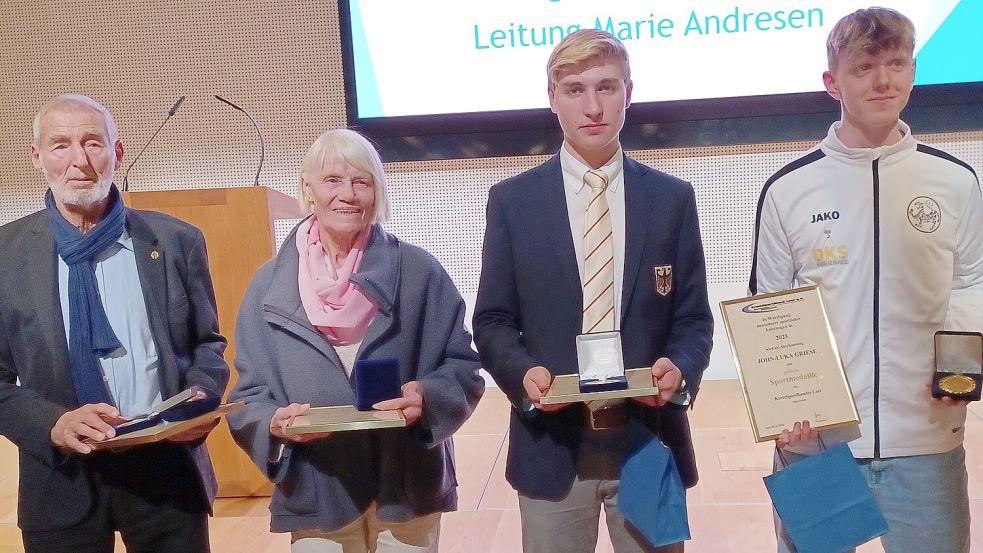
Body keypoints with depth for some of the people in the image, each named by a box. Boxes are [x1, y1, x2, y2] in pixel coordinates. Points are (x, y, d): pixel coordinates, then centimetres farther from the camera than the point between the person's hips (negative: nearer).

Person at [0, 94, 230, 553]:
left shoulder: (176, 240, 0)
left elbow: (208, 343, 8)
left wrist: (199, 398, -11)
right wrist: (53, 423, -16)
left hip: (168, 470, 0)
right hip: (61, 479, 0)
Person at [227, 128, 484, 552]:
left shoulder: (418, 272, -3)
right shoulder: (270, 284, 1)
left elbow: (463, 367, -1)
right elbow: (249, 395, 2)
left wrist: (427, 398, -21)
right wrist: (275, 423, -19)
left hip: (408, 490, 0)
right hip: (317, 498, 1)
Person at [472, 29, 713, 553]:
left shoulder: (672, 198, 3)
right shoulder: (512, 200, 1)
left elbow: (694, 319, 5)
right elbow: (493, 321, 2)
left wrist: (680, 369, -16)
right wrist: (524, 373, -17)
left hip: (650, 439, 1)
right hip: (551, 445, 0)